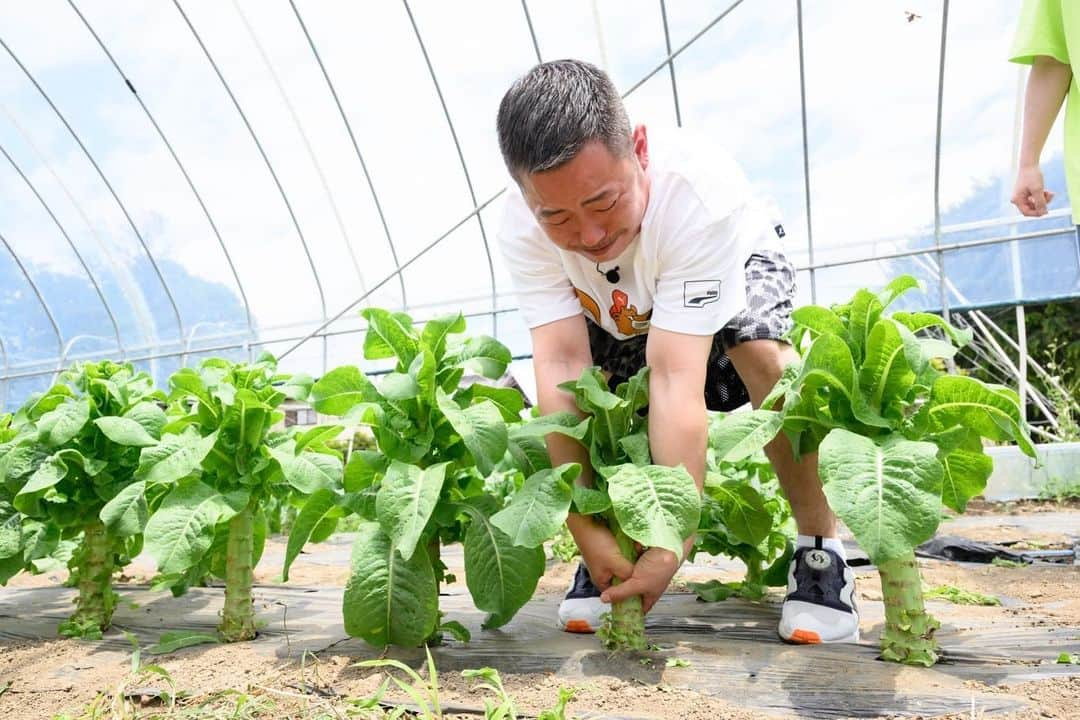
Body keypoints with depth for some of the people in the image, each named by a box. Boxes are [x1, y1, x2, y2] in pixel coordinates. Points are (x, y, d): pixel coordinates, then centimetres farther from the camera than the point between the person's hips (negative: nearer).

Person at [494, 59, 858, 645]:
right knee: (581, 380, -23)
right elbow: (561, 369, -37)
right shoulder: (521, 225, -32)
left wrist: (670, 546, -46)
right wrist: (586, 529, -40)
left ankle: (819, 547, -16)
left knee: (761, 352, -34)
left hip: (736, 266, -3)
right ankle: (609, 547, 0)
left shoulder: (699, 192, -42)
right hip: (620, 311, 3)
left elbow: (675, 379, -47)